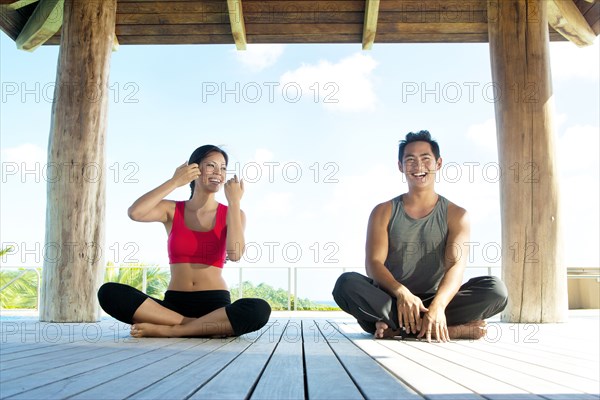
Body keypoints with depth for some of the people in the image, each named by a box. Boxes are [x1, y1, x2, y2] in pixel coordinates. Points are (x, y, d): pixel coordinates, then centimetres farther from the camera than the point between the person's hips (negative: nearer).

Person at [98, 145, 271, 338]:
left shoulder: (232, 214, 7)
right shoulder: (172, 210, 9)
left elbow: (235, 253, -13)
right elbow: (134, 212, -12)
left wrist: (234, 201, -8)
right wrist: (175, 181, -7)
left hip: (215, 305, -1)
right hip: (174, 303, 2)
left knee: (259, 309, -34)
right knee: (109, 292, -24)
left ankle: (165, 330, -24)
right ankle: (207, 326, -23)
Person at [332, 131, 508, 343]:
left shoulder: (456, 215, 6)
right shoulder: (384, 212, 7)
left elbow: (456, 266, -9)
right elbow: (373, 263, -5)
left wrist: (437, 306, -30)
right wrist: (401, 292, -26)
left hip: (436, 300, 0)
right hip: (390, 300, 0)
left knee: (496, 290, -23)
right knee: (346, 284, -30)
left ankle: (395, 327, -27)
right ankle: (453, 329, -31)